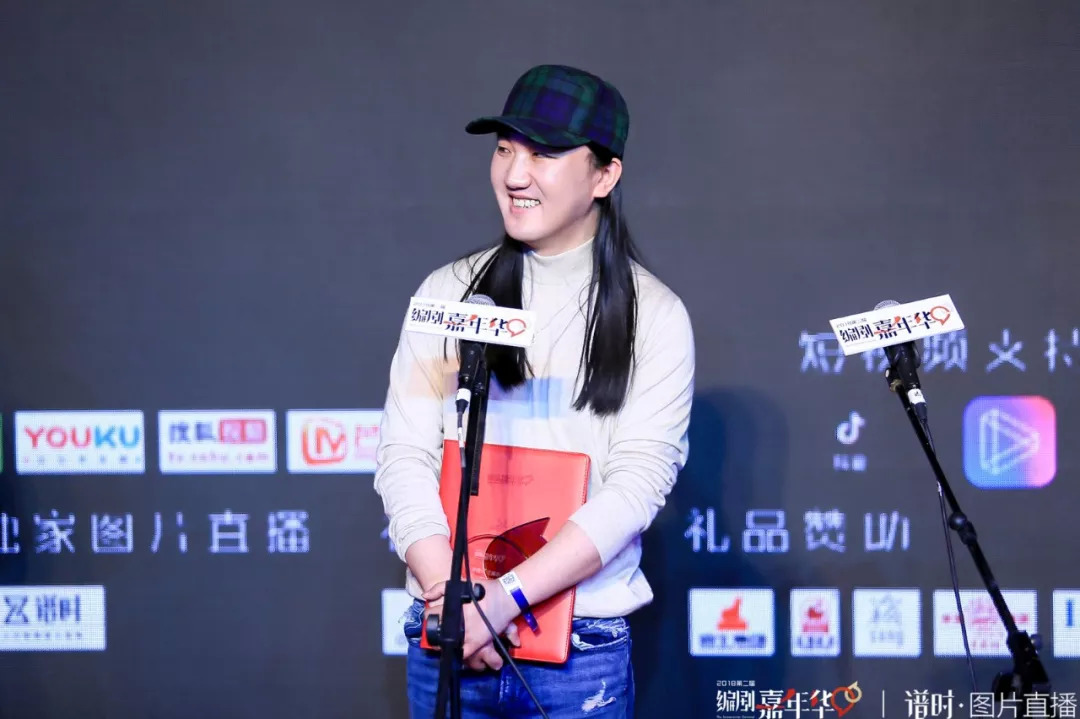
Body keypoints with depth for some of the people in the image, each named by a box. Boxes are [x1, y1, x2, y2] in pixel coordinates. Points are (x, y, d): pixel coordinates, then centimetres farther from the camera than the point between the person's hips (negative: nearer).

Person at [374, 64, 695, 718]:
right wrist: (448, 592, -14)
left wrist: (505, 596, -19)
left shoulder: (653, 314, -2)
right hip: (445, 639, 2)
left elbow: (638, 483, -11)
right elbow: (404, 455, 0)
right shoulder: (450, 293, 5)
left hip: (584, 648, -2)